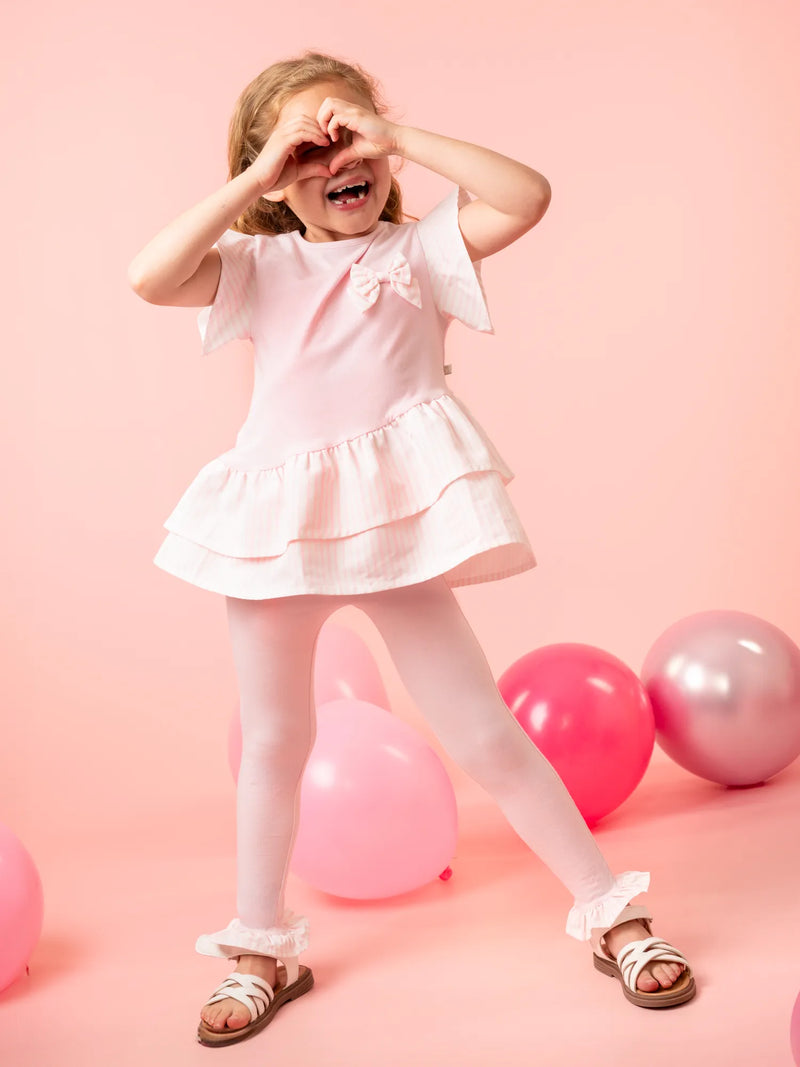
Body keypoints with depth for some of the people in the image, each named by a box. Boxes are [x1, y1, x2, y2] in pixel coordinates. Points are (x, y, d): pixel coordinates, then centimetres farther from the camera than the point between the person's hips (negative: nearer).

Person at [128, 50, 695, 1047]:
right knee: (271, 739, 14)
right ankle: (262, 948, 31)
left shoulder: (420, 246, 4)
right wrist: (255, 179, -8)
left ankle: (611, 913, 14)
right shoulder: (260, 266, 7)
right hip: (276, 518, 3)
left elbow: (527, 195, -12)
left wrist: (399, 134, -9)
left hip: (397, 516, -3)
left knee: (482, 731, -1)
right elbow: (150, 275, -10)